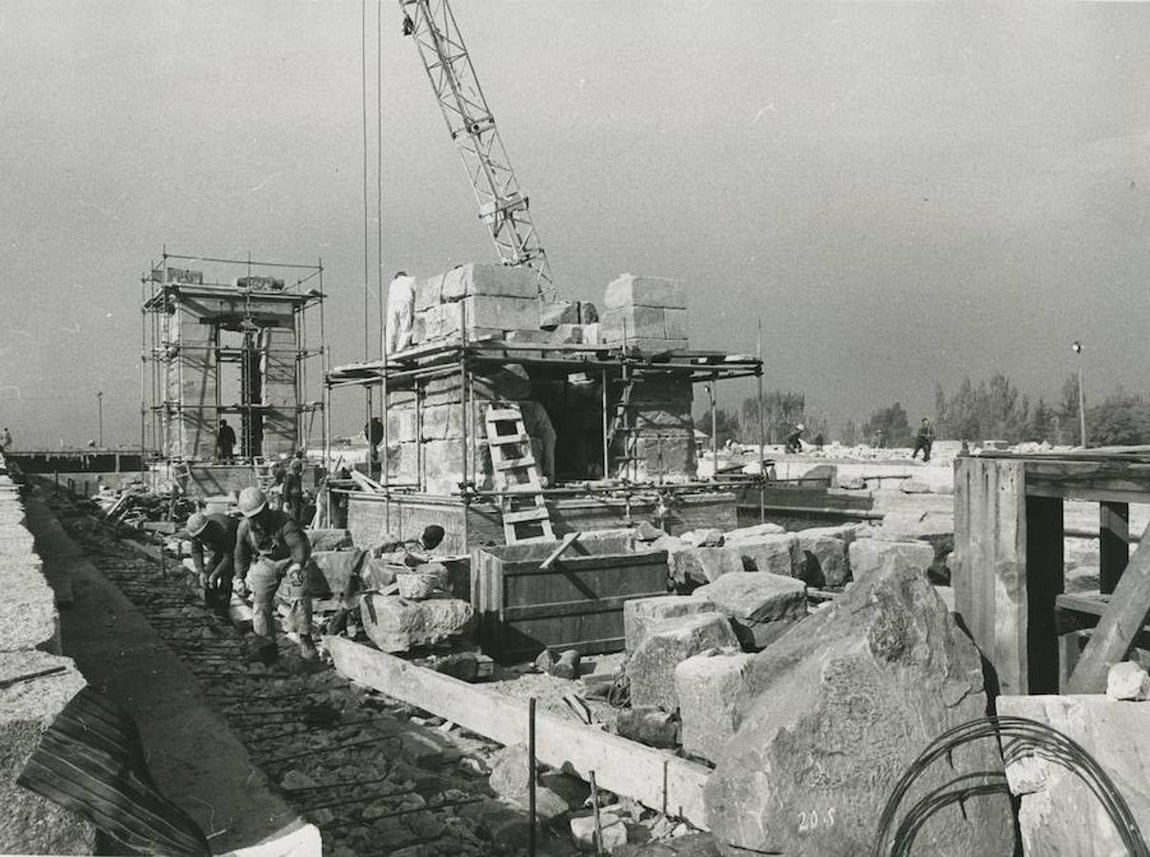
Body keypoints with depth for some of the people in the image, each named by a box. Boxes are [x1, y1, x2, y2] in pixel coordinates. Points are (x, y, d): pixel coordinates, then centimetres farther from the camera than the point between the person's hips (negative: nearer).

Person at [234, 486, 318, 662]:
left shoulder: (284, 522, -32)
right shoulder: (244, 528, -14)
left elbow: (298, 544, -44)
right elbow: (241, 555, 3)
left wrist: (298, 565, -61)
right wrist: (241, 578, 10)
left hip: (292, 561, -4)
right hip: (265, 562, 4)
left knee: (300, 598, -14)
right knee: (260, 601, -3)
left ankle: (305, 640, -3)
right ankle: (265, 643, 7)